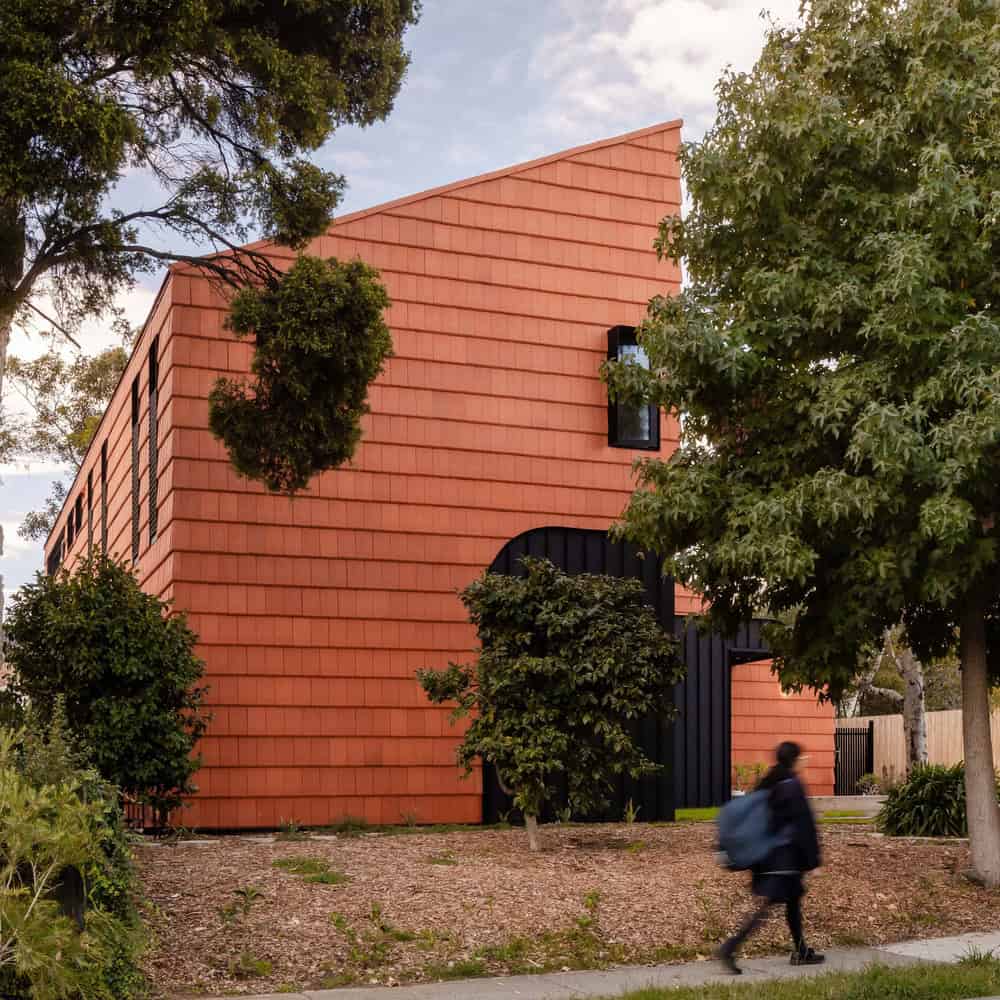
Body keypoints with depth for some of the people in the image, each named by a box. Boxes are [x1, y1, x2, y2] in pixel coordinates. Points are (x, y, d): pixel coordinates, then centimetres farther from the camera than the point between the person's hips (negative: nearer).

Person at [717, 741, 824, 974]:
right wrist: (812, 857, -9)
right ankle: (731, 947, -17)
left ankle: (801, 952, 28)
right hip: (785, 854, -8)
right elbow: (804, 823, -13)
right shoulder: (792, 785, -14)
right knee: (766, 904, -7)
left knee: (793, 898, 19)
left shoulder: (766, 784, 9)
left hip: (765, 856, 8)